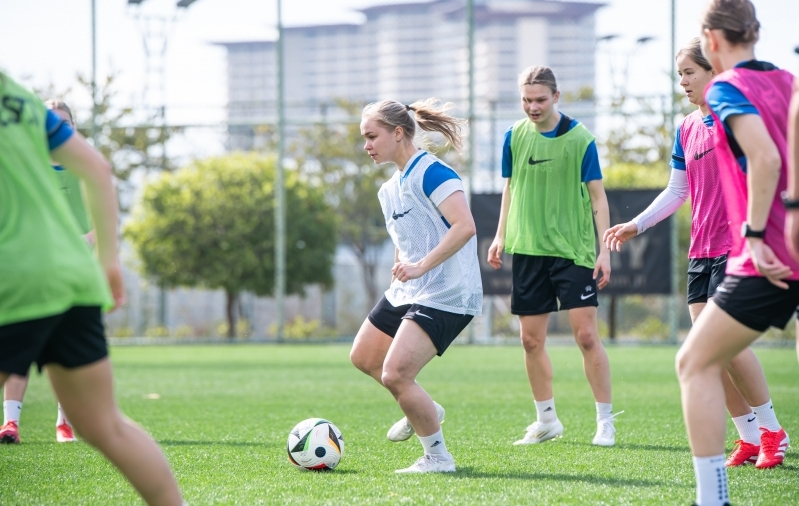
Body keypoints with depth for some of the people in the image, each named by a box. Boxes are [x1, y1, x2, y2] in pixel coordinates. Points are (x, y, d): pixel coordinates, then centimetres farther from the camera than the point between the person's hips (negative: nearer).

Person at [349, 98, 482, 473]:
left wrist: (420, 266, -33)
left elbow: (464, 225, -27)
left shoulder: (431, 172, -16)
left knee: (394, 374, -18)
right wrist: (398, 281, 23)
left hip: (446, 297, -10)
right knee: (363, 357, 19)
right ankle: (423, 411, 38)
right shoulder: (389, 190, 13)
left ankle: (438, 457, -1)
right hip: (406, 293, 10)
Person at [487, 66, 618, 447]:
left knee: (586, 333, -10)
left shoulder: (580, 139, -5)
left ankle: (605, 421, -1)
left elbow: (596, 195, -2)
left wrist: (605, 248, -7)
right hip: (527, 249, 4)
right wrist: (500, 236, 8)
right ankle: (546, 420, 19)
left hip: (572, 250, -4)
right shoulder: (515, 136, 5)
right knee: (531, 339, 5)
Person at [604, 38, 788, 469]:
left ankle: (770, 428, 0)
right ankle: (749, 438, 10)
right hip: (700, 251, 7)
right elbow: (676, 192, 20)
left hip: (736, 246, -7)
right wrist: (636, 225, 11)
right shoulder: (686, 130, 14)